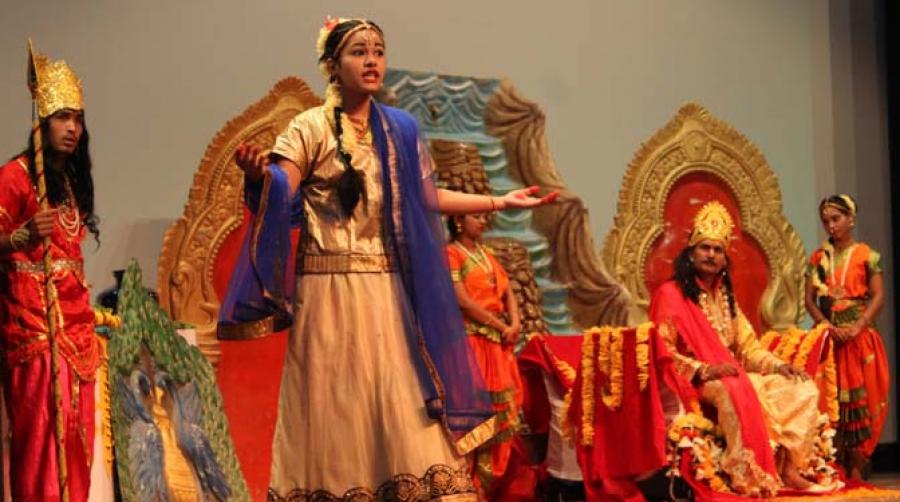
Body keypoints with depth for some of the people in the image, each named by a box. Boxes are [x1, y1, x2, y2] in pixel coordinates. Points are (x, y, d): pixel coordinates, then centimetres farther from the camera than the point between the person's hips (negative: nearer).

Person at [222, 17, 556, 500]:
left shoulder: (399, 129, 13)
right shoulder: (310, 127, -1)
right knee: (336, 405, -2)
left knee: (401, 402, 0)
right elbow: (279, 191, -12)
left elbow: (425, 197, 19)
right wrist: (259, 172, -35)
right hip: (331, 289, -4)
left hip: (387, 292, 4)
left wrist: (499, 201, 19)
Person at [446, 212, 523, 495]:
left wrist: (515, 324, -4)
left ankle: (489, 482, 14)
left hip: (498, 342, 8)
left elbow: (507, 292, 15)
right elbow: (463, 301, -15)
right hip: (471, 341, -8)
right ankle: (472, 486, -4)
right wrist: (502, 327, -12)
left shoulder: (486, 254, 18)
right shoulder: (451, 254, -7)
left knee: (501, 411, 7)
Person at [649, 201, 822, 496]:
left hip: (735, 376, 8)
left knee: (803, 390, -5)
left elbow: (748, 347, 16)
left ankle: (788, 467, -16)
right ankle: (746, 476, -37)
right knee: (734, 392, -40)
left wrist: (778, 365, -3)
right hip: (694, 383, -8)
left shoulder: (724, 295, 18)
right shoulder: (671, 294, -6)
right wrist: (704, 370, -25)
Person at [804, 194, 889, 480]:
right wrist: (829, 327, -13)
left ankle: (855, 470, -1)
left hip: (860, 337, -2)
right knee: (831, 400, -1)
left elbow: (878, 297, -5)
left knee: (860, 399, -3)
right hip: (827, 337, 2)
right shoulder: (818, 258, 10)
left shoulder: (866, 255, 2)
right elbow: (809, 299, 3)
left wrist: (857, 328, -18)